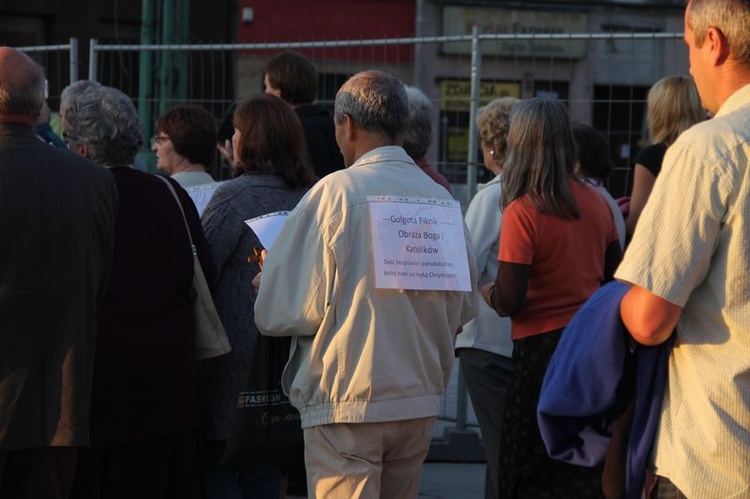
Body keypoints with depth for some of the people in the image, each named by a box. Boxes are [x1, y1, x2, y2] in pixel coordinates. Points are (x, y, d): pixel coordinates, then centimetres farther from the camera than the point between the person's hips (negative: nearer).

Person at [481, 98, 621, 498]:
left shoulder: (522, 212, -15)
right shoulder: (595, 201, 3)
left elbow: (509, 303, -18)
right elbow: (614, 277, 12)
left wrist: (483, 289, 3)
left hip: (543, 347, -6)